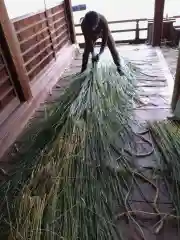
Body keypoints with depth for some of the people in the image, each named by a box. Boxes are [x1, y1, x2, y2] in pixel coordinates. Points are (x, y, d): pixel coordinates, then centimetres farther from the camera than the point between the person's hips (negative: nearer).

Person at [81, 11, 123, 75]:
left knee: (113, 49, -6)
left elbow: (105, 38, -35)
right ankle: (83, 69, 13)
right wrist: (93, 54, -30)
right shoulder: (84, 24, -38)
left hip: (104, 32, -1)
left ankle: (119, 67, 7)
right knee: (87, 50, -1)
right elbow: (88, 40, -27)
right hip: (92, 34, 1)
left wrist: (99, 54, -38)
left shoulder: (103, 21, -43)